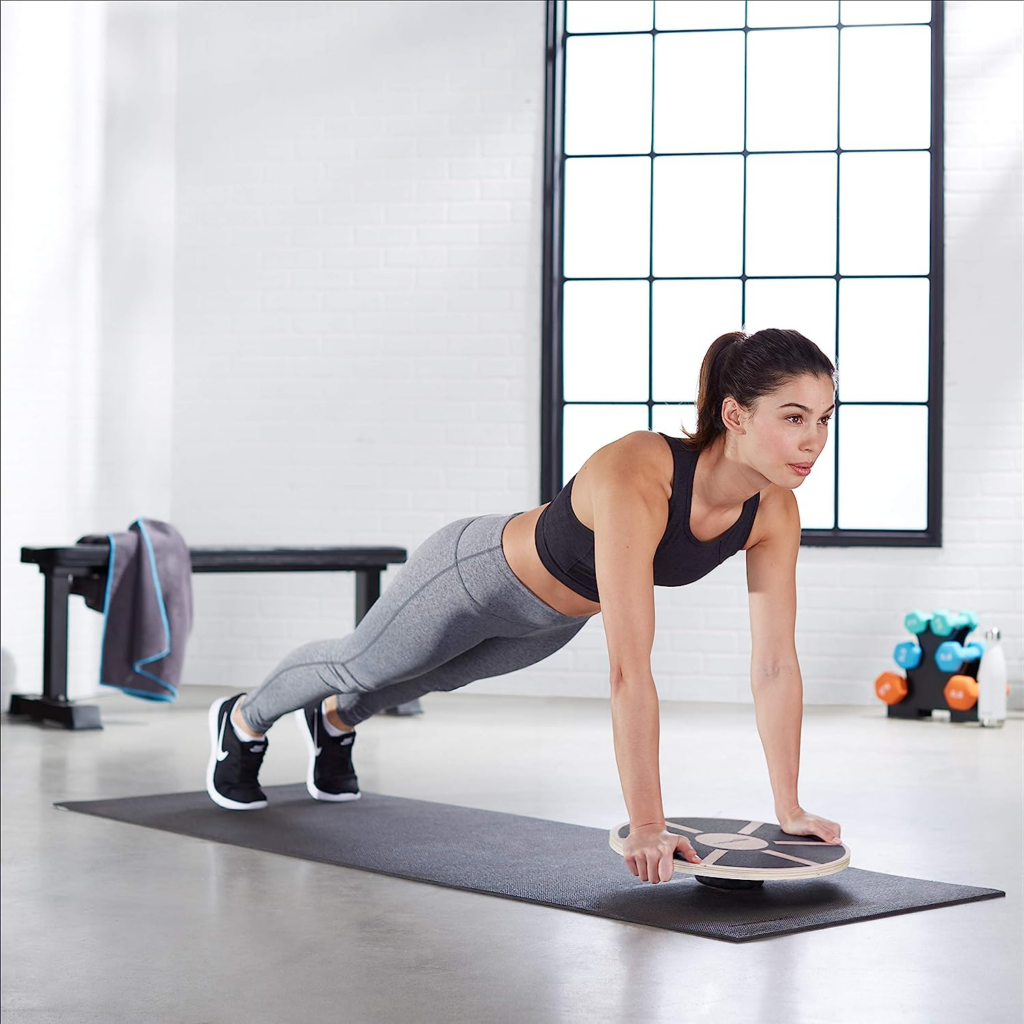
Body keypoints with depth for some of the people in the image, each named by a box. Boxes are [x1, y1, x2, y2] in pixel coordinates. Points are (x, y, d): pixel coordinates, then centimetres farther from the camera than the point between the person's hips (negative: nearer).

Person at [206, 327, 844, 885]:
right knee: (357, 665, 24)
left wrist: (789, 809, -21)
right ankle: (243, 721, 56)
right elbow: (630, 668, -48)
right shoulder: (635, 478, -46)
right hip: (477, 575, -6)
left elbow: (776, 667, -20)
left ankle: (334, 722, 67)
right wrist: (646, 826, -47)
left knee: (435, 678, 34)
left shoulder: (775, 512, -26)